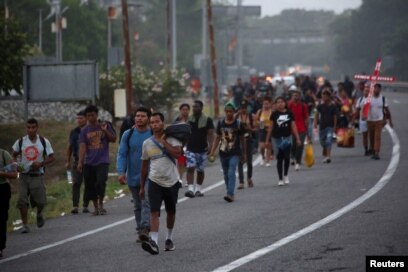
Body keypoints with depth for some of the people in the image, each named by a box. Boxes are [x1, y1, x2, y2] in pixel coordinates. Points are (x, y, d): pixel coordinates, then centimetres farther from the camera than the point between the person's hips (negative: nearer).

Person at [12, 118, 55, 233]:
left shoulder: (44, 142, 0)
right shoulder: (20, 141, 2)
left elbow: (51, 157, 2)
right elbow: (14, 155, 14)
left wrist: (41, 164, -14)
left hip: (37, 175, -1)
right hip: (24, 175, 1)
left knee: (40, 201, -5)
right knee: (22, 200, -9)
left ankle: (39, 214, 30)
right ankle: (25, 225, 1)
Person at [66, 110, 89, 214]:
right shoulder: (74, 132, 9)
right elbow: (69, 147, 16)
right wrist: (68, 161, 13)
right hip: (77, 162, 1)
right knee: (76, 183, -9)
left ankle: (85, 205, 10)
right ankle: (75, 206, -11)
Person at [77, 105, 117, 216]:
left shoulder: (105, 125, 3)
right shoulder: (84, 130, 4)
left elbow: (113, 139, 4)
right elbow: (82, 146, -2)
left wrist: (105, 131, -12)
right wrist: (80, 162, -12)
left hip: (102, 161, -2)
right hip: (89, 163, 2)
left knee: (100, 183, -17)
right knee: (90, 186, 3)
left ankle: (101, 204, 3)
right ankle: (96, 207, 18)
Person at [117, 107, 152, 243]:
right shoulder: (128, 135, 4)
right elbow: (122, 154, 2)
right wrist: (121, 172, -11)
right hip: (133, 177, 4)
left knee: (147, 202, -19)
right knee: (138, 206, 12)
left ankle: (145, 229, -29)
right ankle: (140, 231, 21)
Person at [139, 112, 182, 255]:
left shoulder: (171, 138, -4)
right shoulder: (147, 143, 4)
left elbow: (177, 153, -23)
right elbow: (144, 165, 12)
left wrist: (164, 141, -15)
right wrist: (142, 186, 13)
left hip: (171, 182, -1)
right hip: (155, 182, 1)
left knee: (171, 212, 14)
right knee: (154, 212, -15)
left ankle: (169, 238, 32)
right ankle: (154, 242, -26)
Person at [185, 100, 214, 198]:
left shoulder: (207, 120, 0)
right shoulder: (189, 120, 7)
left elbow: (210, 134, -5)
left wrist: (210, 145, -19)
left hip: (202, 149, -1)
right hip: (190, 149, 1)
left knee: (200, 170, 8)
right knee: (190, 168, -14)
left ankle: (198, 189, 23)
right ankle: (190, 189, -21)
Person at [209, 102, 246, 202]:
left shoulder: (238, 124, -1)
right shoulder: (221, 123, 6)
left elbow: (242, 139, 6)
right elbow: (217, 138, 13)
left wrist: (244, 154, 9)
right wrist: (212, 151, 7)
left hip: (235, 153, -4)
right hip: (223, 153, 4)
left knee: (231, 173, -18)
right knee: (226, 174, 10)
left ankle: (230, 194, -25)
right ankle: (230, 194, 22)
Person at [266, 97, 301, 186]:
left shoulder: (289, 113, 2)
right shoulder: (274, 114, 2)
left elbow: (293, 126, 4)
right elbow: (271, 127, 7)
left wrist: (297, 138, 1)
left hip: (287, 137, 0)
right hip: (276, 138, 0)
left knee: (287, 157, -9)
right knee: (279, 158, 1)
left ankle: (285, 175, 14)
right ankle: (280, 179, 9)